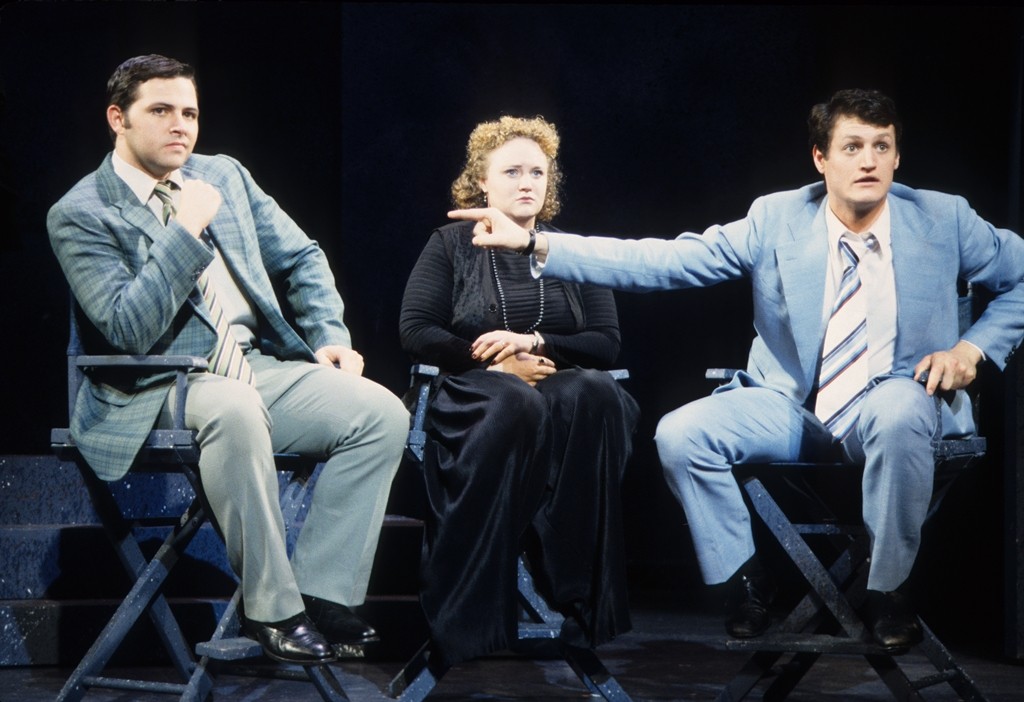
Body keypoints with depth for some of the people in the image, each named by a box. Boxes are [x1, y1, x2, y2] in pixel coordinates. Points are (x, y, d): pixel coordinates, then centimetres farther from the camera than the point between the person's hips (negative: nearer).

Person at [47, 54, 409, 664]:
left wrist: (331, 338, 5)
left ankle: (321, 592, -13)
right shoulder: (80, 216, -4)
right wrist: (187, 230, -18)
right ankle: (272, 608, -28)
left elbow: (301, 259, 21)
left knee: (383, 412, -17)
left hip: (259, 366, 7)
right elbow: (129, 330, -17)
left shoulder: (225, 175, 15)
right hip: (158, 393, -6)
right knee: (235, 406, -41)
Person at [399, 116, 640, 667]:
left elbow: (607, 343, 8)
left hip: (562, 386, 2)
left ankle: (586, 601, -38)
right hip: (476, 392, -2)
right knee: (514, 406, -40)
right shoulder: (451, 245, 12)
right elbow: (416, 333, 2)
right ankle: (470, 618, -41)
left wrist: (533, 343, -9)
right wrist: (494, 361, -10)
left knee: (596, 395, -36)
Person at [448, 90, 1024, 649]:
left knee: (897, 413, -38)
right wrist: (535, 245, -16)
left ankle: (889, 590, -17)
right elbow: (664, 261, -7)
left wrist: (974, 347, -6)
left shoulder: (945, 220, -2)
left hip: (894, 400, -2)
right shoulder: (776, 220, -1)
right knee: (680, 434, -21)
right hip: (792, 406, 2)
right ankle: (746, 582, 0)